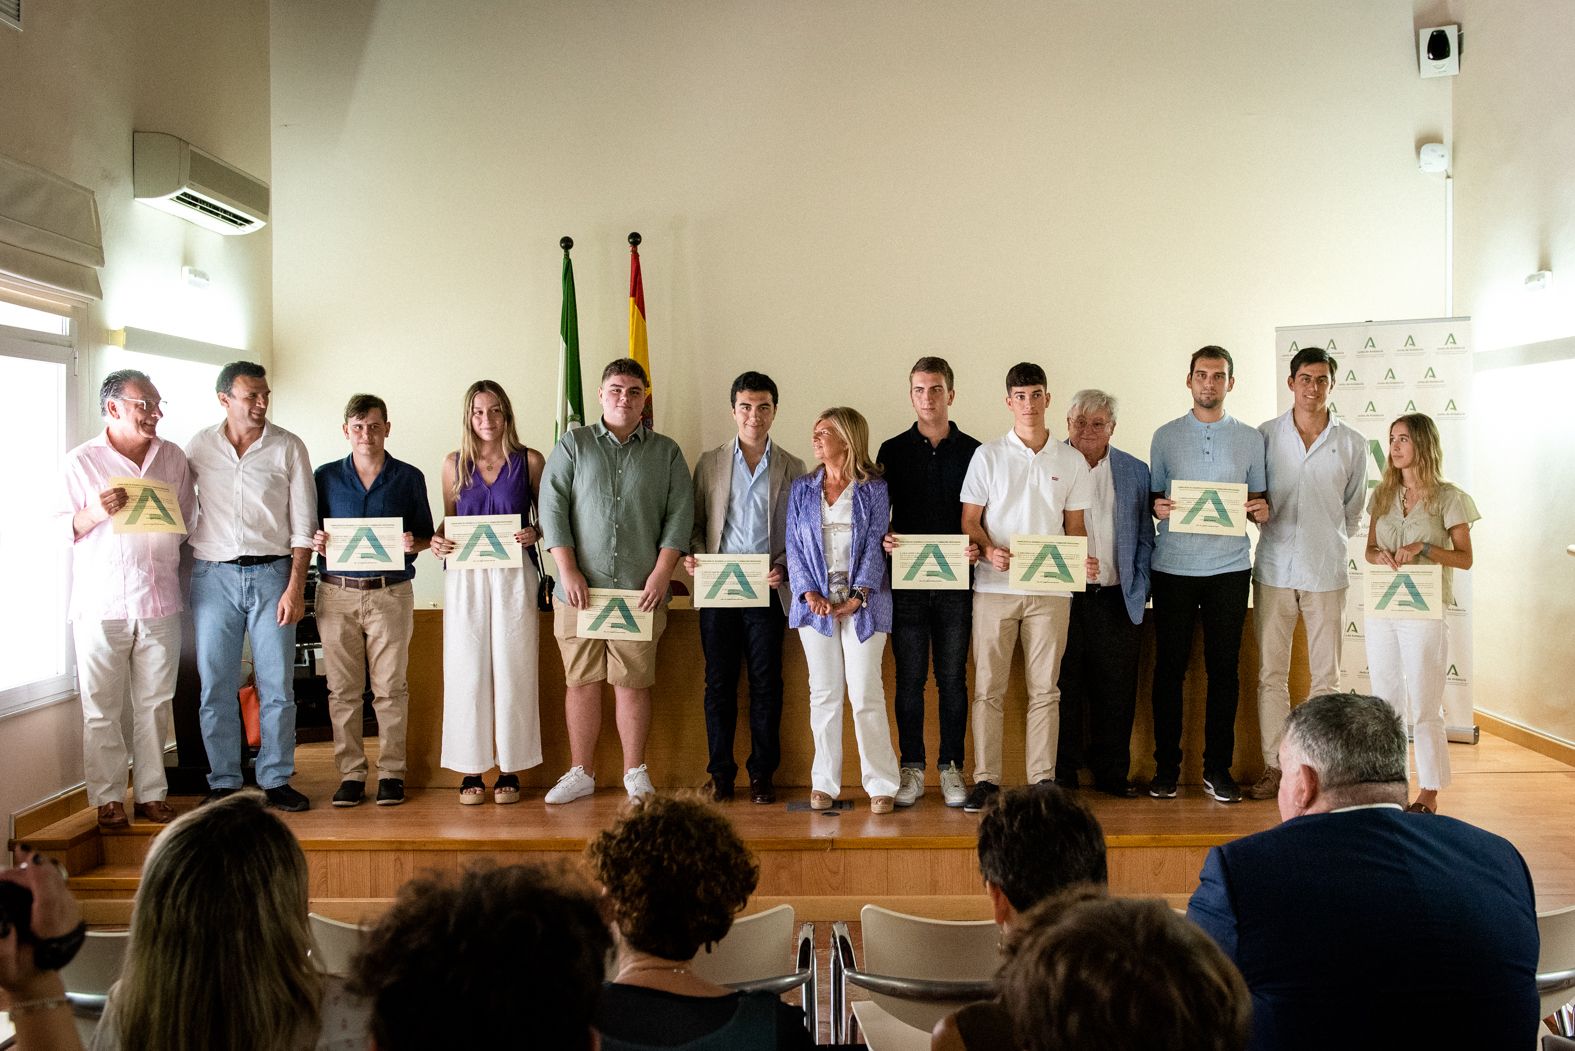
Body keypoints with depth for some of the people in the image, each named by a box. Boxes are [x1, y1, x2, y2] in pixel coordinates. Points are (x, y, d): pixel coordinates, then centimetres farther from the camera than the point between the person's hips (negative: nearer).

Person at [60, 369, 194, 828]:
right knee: (102, 708, 1)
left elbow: (188, 521, 19)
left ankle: (151, 794, 16)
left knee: (155, 704, 8)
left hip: (160, 602, 3)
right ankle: (108, 799, 11)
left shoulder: (173, 457, 11)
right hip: (101, 602, -3)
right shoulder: (81, 461, 1)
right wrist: (94, 513, -18)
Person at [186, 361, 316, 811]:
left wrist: (295, 586, -7)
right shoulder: (198, 447, 5)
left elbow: (303, 525, 0)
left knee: (277, 685, 1)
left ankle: (275, 781, 12)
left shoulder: (288, 448, 1)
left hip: (271, 573, -1)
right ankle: (223, 784, 16)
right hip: (214, 575, 1)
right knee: (216, 686, 5)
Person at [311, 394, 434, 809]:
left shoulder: (409, 478, 6)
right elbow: (308, 531, 12)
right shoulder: (325, 477, 9)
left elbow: (426, 533, 9)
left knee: (390, 687, 1)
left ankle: (391, 772, 10)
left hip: (391, 592, -1)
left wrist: (414, 543, -13)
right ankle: (351, 773, 12)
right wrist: (315, 541, -10)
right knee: (343, 689, 4)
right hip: (336, 592, 1)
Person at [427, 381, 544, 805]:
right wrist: (437, 540, -4)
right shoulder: (455, 463, 9)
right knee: (467, 670, 1)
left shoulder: (529, 461, 3)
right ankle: (471, 771, 10)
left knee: (512, 670, 0)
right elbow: (449, 520, 16)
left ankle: (510, 770, 9)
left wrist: (534, 533, -13)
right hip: (465, 578, 2)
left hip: (514, 575, -1)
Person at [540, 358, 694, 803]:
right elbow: (553, 508, 1)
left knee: (633, 682, 3)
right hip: (579, 588, 0)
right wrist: (568, 571, -7)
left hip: (640, 591, 0)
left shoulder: (666, 452, 10)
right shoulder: (573, 445, 8)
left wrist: (661, 574, -6)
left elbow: (680, 514, 4)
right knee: (581, 681, 6)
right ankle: (581, 773, 17)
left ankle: (635, 772, 16)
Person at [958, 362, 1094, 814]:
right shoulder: (988, 456, 4)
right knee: (988, 687, 1)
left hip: (1050, 589, 1)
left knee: (1045, 688, 5)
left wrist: (1084, 559, -8)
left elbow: (1075, 526, 12)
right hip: (995, 587, -1)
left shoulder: (1071, 461, 9)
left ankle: (1043, 778, 13)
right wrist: (988, 550, -15)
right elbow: (969, 520, 4)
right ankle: (985, 778, 10)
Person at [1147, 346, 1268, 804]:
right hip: (1173, 566, -1)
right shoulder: (1165, 436, 7)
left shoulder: (1250, 439, 9)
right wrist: (1157, 508, -13)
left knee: (1224, 667, 3)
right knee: (1170, 667, 2)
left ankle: (1217, 767, 13)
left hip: (1229, 567, 1)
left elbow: (1260, 501, 12)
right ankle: (1166, 765, 12)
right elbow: (1153, 497, 10)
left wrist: (1261, 509, -10)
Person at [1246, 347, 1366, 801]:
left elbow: (1354, 508, 15)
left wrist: (1333, 543, 12)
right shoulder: (1265, 435, 3)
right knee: (1271, 673, 3)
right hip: (1274, 569, 0)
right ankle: (1274, 766, 10)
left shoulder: (1351, 443, 5)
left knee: (1326, 675, 4)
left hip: (1326, 572, 0)